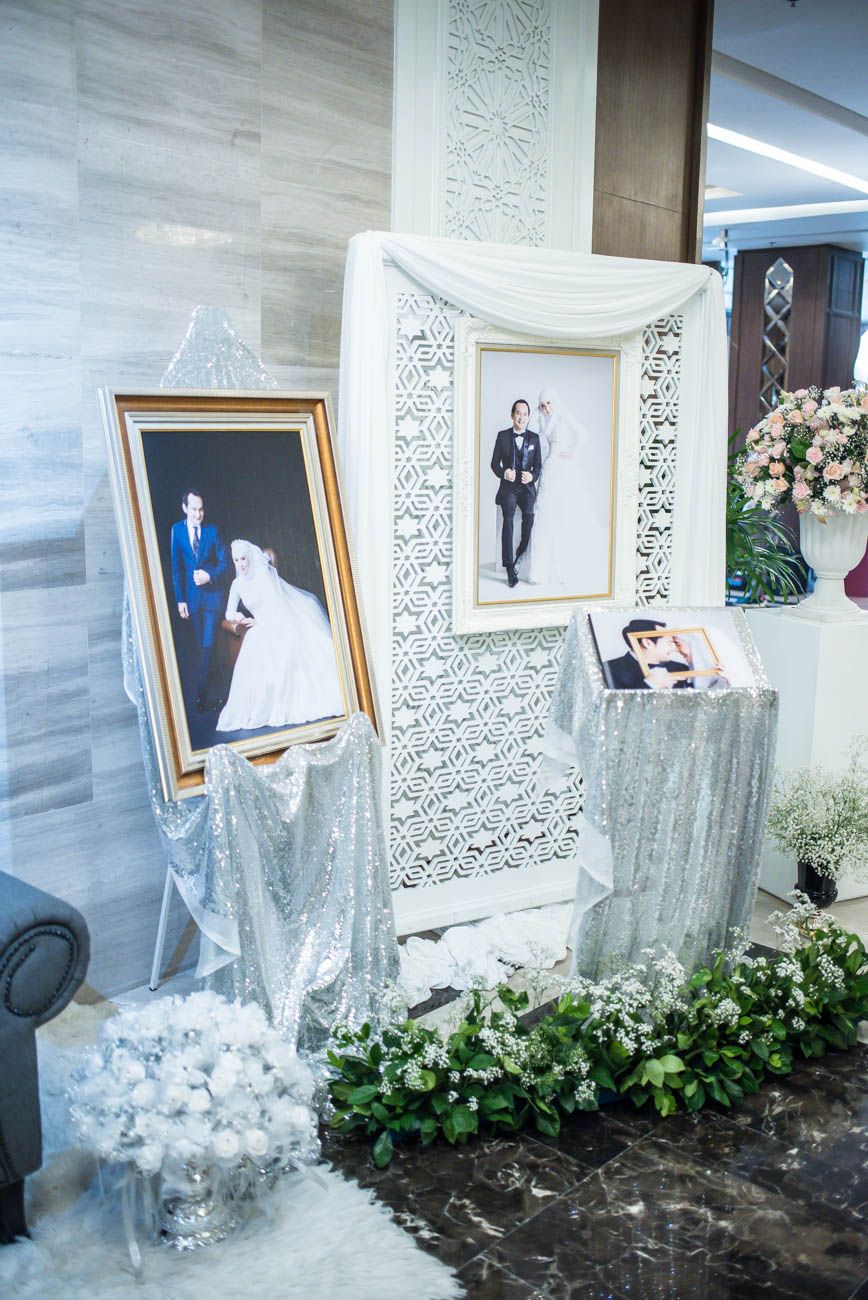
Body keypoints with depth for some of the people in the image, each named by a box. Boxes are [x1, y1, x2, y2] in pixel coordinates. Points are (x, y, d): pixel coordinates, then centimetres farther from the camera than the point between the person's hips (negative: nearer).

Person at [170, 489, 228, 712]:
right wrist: (180, 599, -3)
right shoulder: (177, 530, 0)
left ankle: (193, 693, 3)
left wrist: (209, 575, -16)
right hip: (191, 596, 1)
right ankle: (201, 693, 17)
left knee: (207, 645, -4)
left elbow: (224, 562, 3)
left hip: (212, 595, -1)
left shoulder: (212, 530, 0)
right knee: (198, 646, 8)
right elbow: (176, 567, 1)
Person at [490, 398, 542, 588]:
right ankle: (510, 567, -27)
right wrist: (503, 473, -14)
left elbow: (538, 465, 12)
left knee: (529, 515, -27)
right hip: (508, 487, -1)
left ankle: (520, 556, -6)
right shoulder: (503, 436, 8)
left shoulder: (534, 437, 12)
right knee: (508, 519, -25)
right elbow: (494, 463, 8)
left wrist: (532, 476, -10)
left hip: (527, 487, 1)